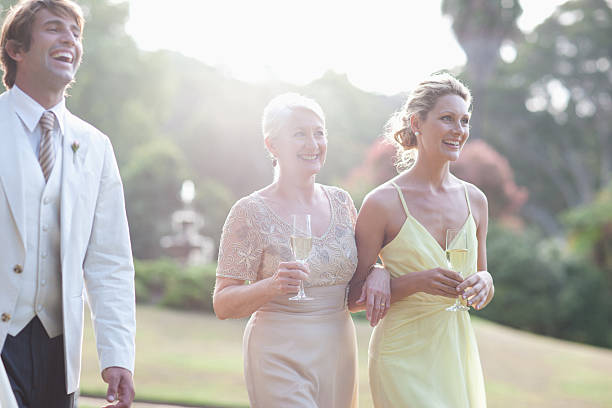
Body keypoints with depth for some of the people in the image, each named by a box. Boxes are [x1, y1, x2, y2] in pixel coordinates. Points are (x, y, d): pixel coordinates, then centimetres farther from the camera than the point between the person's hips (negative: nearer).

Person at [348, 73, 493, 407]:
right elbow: (353, 297, -6)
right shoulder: (382, 203, -9)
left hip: (459, 351, 5)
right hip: (405, 355, -5)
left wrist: (484, 281, -6)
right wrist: (416, 282, -19)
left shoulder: (475, 200, 7)